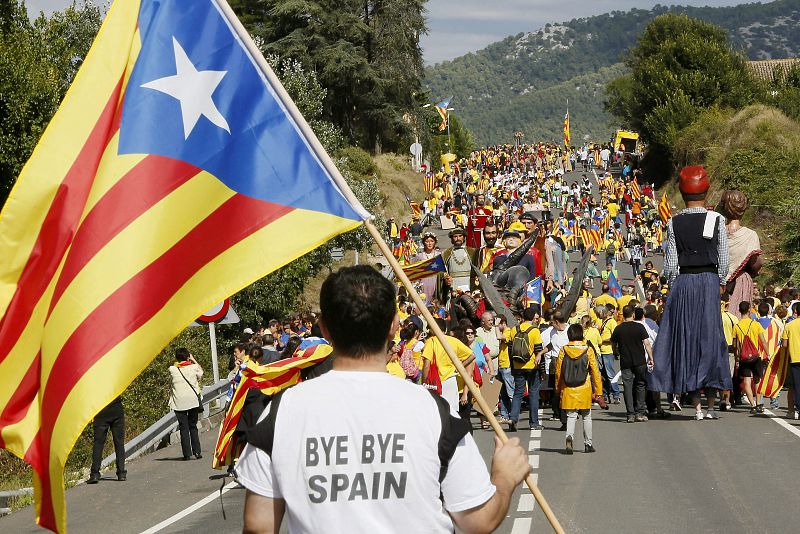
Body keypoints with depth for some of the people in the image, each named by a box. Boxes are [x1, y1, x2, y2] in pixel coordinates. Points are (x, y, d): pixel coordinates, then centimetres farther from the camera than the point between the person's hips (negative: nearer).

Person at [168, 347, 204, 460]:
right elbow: (201, 372, 19)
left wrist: (177, 363, 16)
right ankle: (197, 451, 7)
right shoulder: (193, 367, -2)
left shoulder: (172, 369, -3)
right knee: (193, 426, 12)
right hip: (193, 400, 1)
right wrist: (193, 360, 26)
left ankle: (187, 454, -2)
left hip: (179, 403, -1)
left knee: (183, 428, 3)